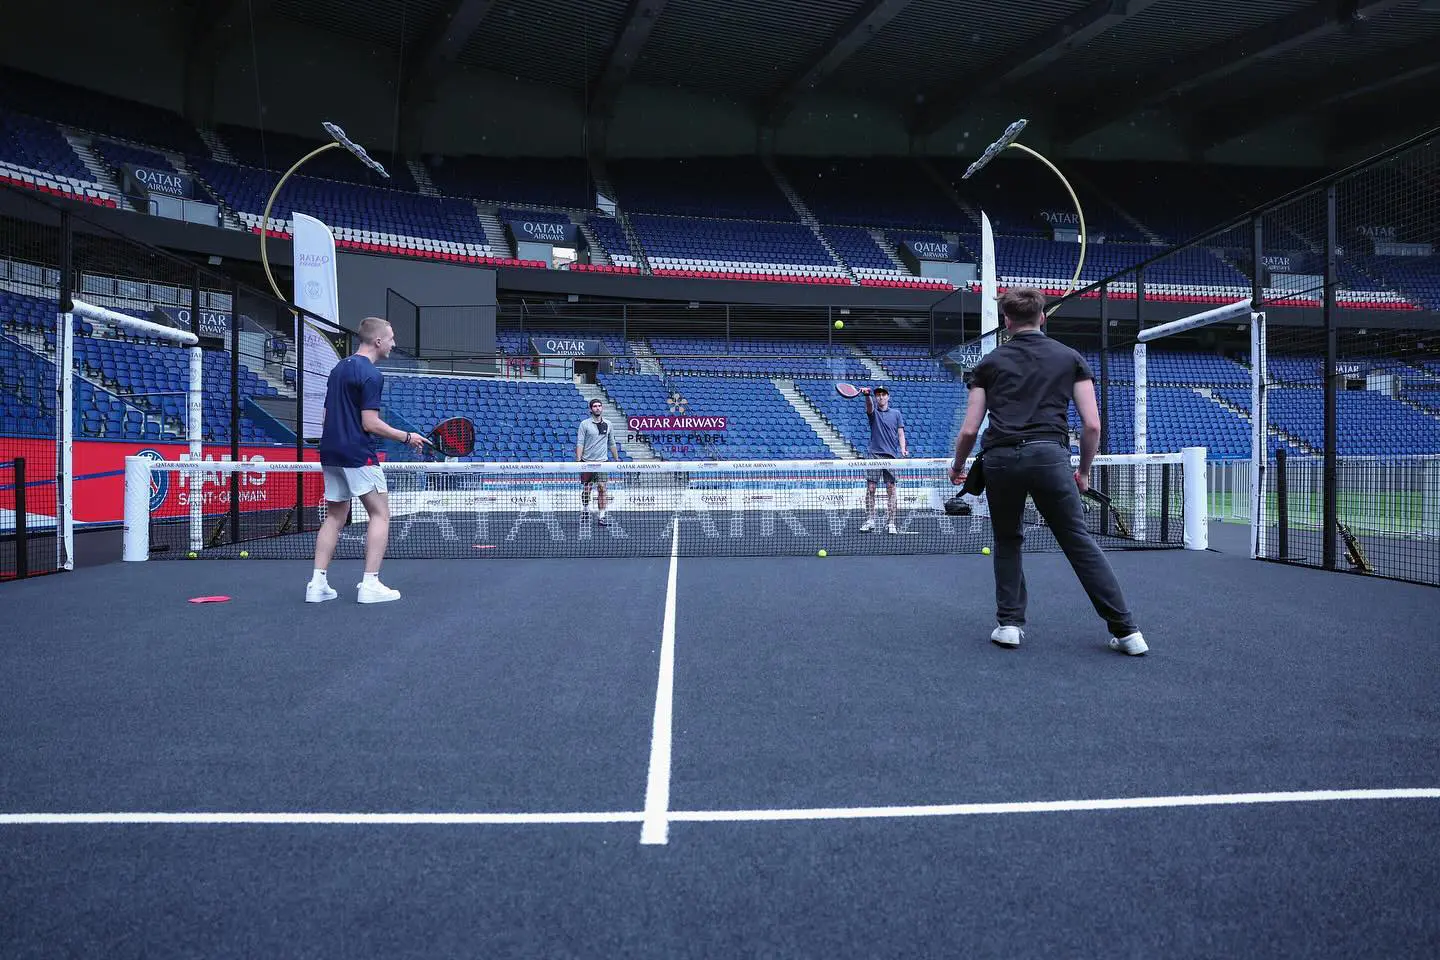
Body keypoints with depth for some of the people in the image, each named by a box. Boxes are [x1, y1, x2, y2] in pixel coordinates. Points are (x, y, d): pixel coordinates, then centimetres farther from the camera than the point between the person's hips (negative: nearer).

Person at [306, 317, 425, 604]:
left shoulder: (338, 368, 15)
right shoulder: (371, 375, -12)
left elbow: (329, 415, 19)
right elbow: (370, 423, -17)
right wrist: (407, 437, -8)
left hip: (331, 453, 9)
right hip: (358, 454, -9)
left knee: (335, 517, 13)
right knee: (380, 515, -1)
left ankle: (318, 583, 9)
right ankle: (370, 584, -5)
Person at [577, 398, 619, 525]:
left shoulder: (607, 424, 8)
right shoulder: (585, 424, -1)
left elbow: (612, 444, 16)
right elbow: (580, 443, -4)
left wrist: (617, 459, 14)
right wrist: (578, 460, -14)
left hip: (602, 461, 1)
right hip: (587, 461, -1)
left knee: (602, 488, -7)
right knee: (586, 489, 6)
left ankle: (602, 516, -4)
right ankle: (585, 509, 30)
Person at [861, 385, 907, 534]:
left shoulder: (896, 413, 13)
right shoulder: (873, 412, 8)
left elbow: (900, 433, 9)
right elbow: (869, 405, -15)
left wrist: (903, 449, -9)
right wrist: (867, 394, -38)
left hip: (891, 455, 1)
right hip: (875, 455, 0)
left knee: (890, 489, 1)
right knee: (870, 488, -4)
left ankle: (891, 523, 5)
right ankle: (870, 521, 5)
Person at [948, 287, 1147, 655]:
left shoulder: (990, 362, 15)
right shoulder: (1070, 358, 16)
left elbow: (970, 429, 11)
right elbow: (1092, 424, 8)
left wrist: (957, 466, 27)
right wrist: (1084, 471, 22)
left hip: (1000, 458, 0)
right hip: (1049, 455, 0)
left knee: (1007, 541, 20)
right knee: (1080, 542, 7)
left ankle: (1009, 622, 17)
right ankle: (1126, 631, 7)